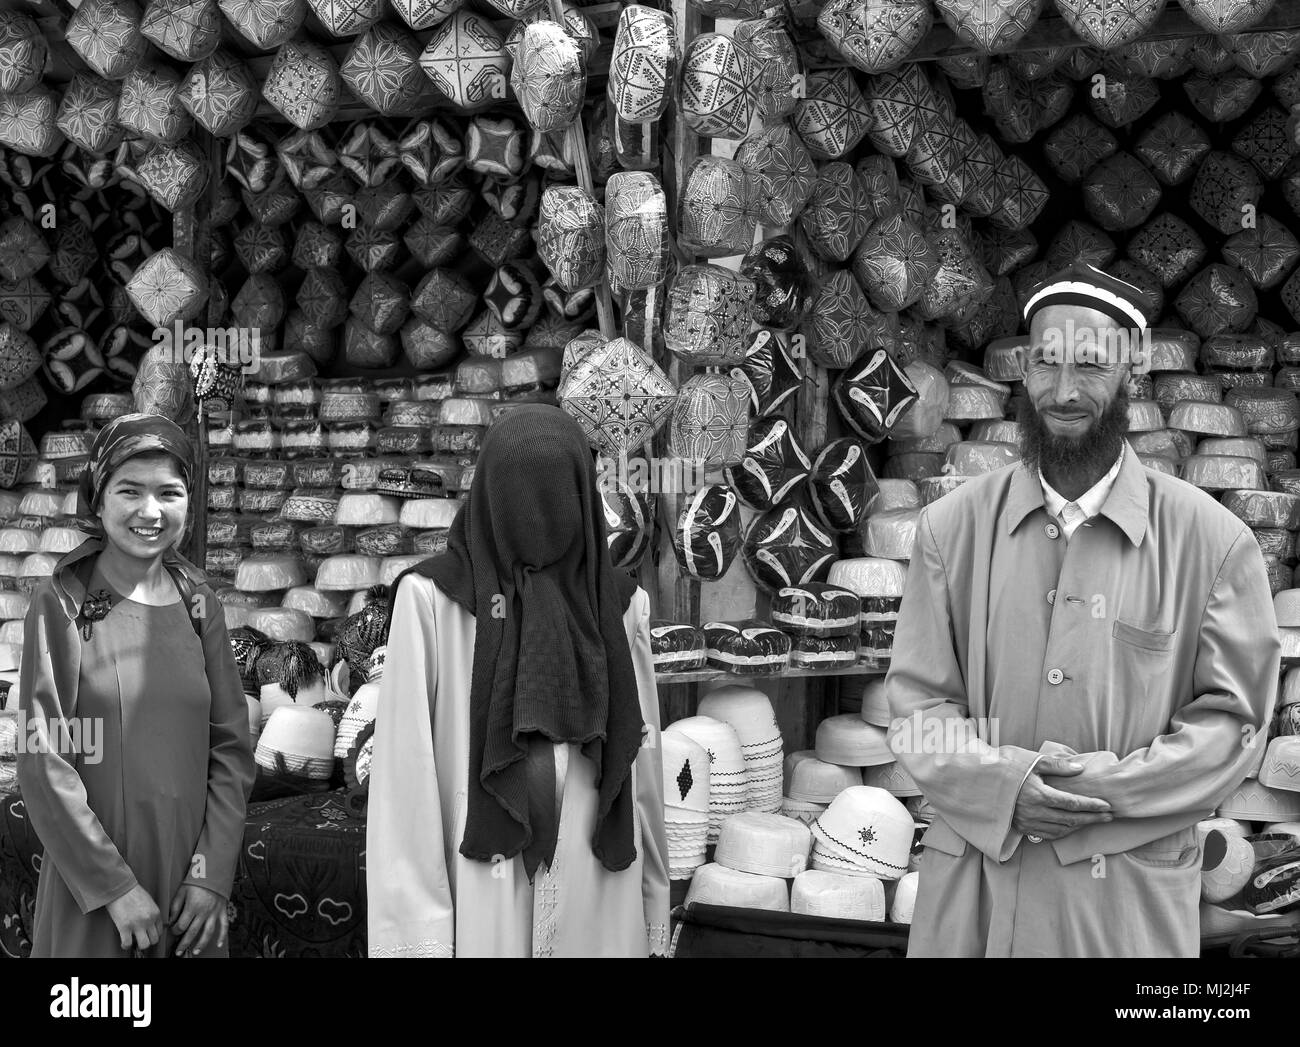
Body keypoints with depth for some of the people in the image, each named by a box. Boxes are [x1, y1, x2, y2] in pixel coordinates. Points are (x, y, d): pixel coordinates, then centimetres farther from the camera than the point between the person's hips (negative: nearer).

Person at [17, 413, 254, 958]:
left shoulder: (199, 605, 4)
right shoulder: (62, 605, -7)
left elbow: (230, 748, 4)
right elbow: (44, 767, -11)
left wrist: (212, 874, -6)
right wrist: (117, 887, -14)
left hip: (191, 890, 3)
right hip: (90, 890, -3)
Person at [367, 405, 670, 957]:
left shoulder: (619, 603, 4)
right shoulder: (431, 599, -6)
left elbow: (641, 764, 8)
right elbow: (406, 769, -8)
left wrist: (654, 912, 11)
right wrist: (417, 932, -11)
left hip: (599, 910, 3)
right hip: (481, 906, -3)